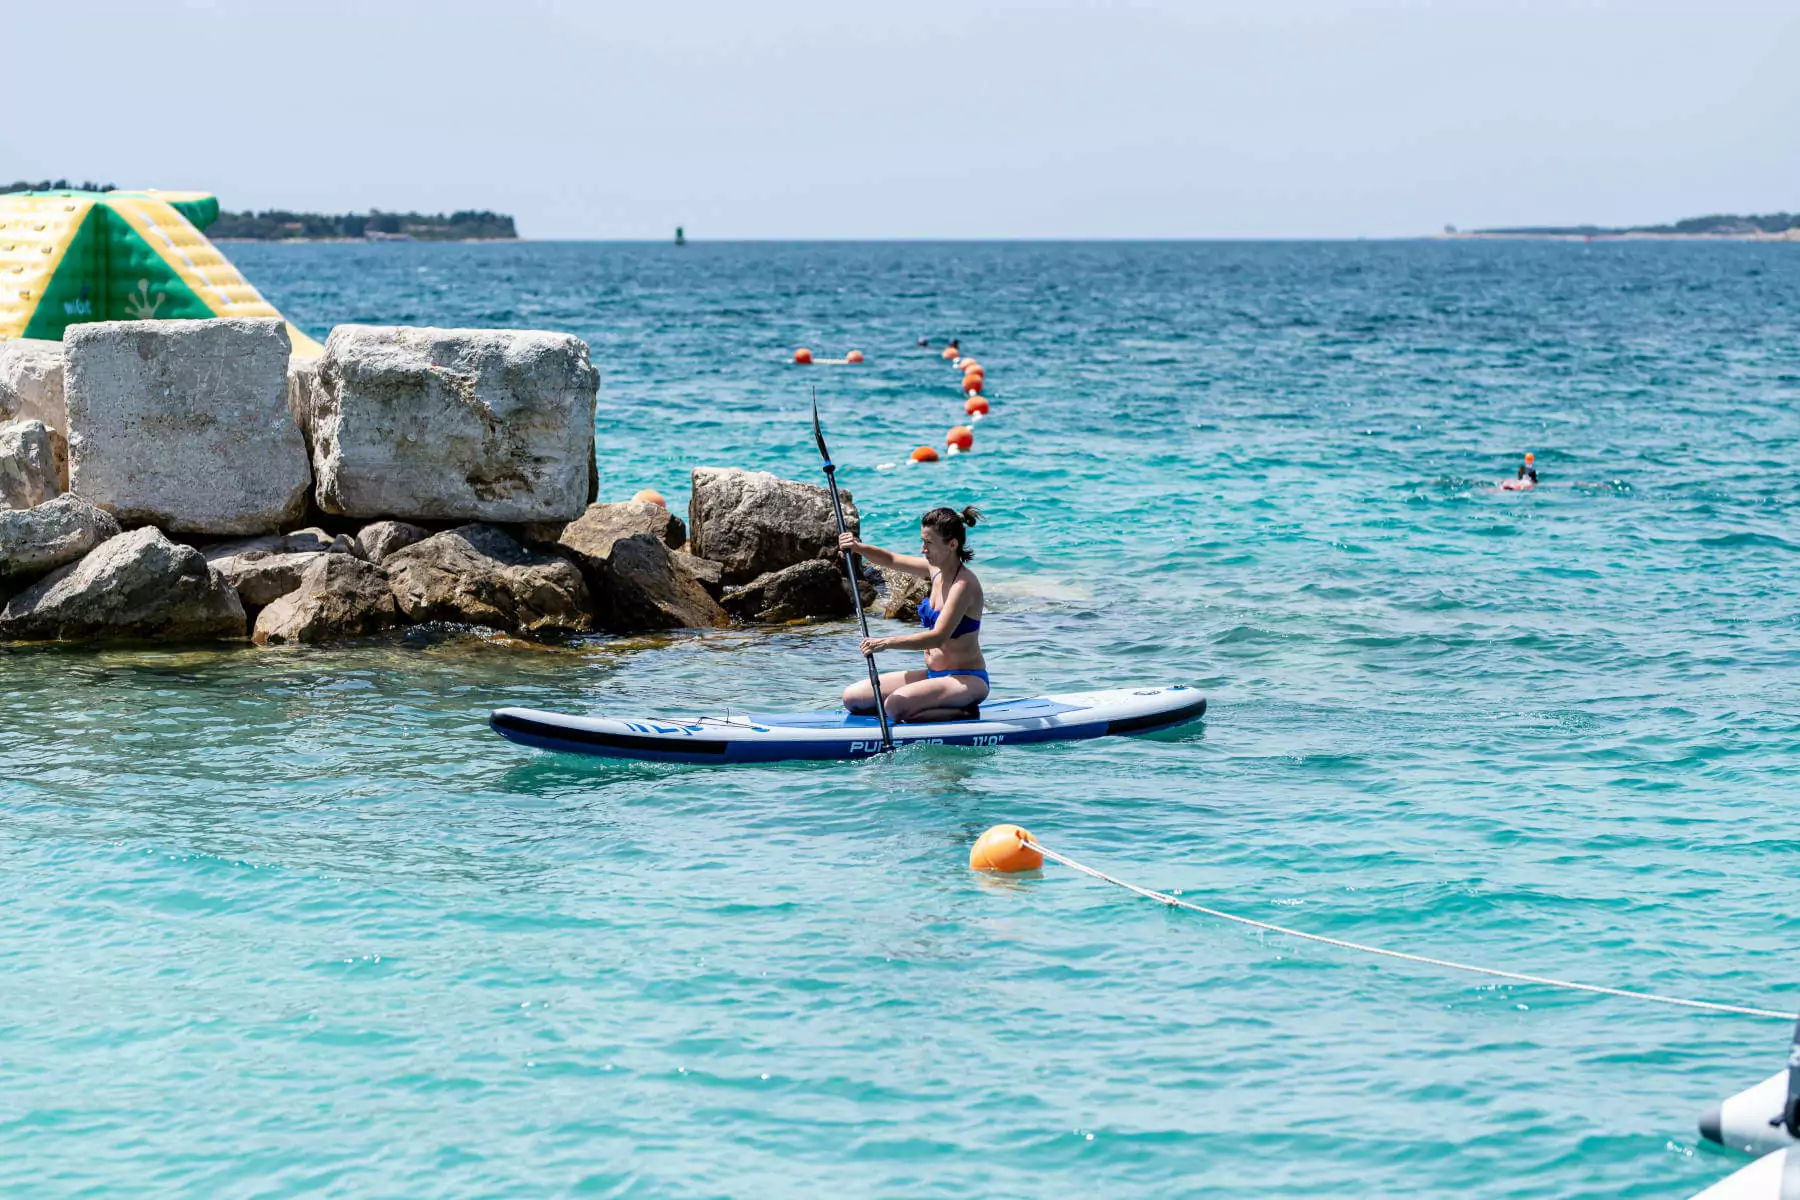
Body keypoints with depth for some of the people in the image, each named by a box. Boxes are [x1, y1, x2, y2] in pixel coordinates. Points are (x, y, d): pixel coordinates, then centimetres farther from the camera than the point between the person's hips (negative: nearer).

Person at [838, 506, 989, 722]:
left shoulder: (964, 584, -21)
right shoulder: (936, 569, 6)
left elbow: (938, 637, -31)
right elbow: (890, 560, 20)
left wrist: (887, 643, -38)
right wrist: (858, 548, 0)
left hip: (967, 681, -9)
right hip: (933, 675, 9)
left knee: (896, 706, -33)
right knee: (852, 698, 2)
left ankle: (962, 714, -10)